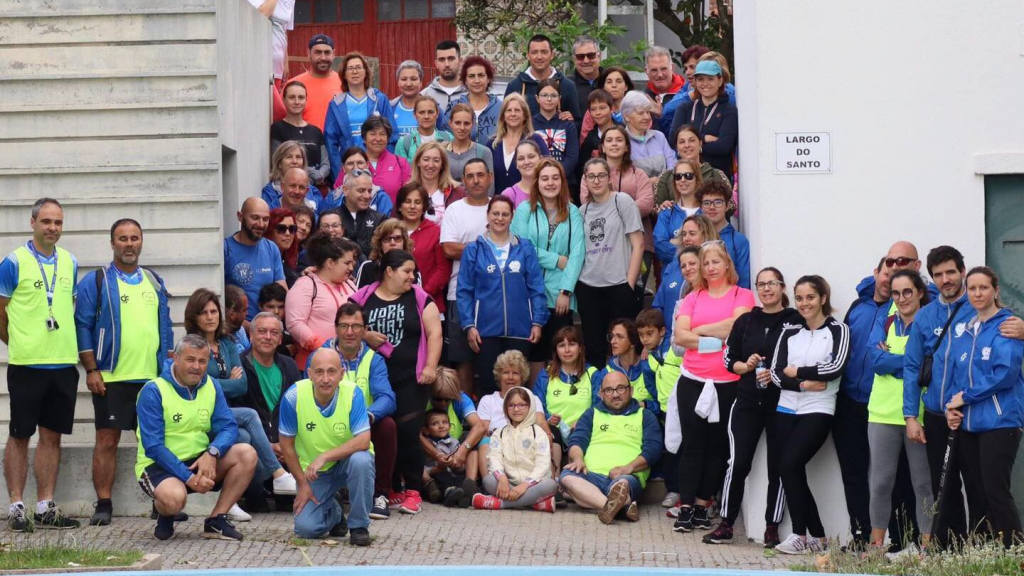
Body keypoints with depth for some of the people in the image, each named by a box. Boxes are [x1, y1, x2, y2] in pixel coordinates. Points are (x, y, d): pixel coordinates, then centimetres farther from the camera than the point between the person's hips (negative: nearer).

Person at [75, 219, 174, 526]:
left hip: (154, 378, 4)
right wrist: (91, 370, -9)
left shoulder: (155, 282, 15)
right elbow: (83, 327, -2)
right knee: (107, 441, -3)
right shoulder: (96, 281, 0)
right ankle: (103, 505, 2)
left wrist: (169, 366, 11)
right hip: (111, 378, -4)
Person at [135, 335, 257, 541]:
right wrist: (188, 477, -25)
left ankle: (216, 520, -8)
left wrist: (212, 453, -26)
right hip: (159, 465, -5)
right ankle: (164, 514, 2)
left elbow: (228, 427, -4)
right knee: (174, 497, -37)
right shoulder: (153, 391, -13)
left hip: (200, 460, 6)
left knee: (247, 454, -16)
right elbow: (153, 447, -17)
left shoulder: (211, 386, 4)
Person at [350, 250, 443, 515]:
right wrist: (364, 336, -11)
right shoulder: (362, 298, 6)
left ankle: (413, 490, 1)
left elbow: (434, 333, 1)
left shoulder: (420, 299, 6)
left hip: (410, 380, -1)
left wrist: (430, 366, -9)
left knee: (408, 433, -8)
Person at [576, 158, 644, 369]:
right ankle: (595, 381, 16)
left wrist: (630, 284, -11)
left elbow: (638, 244, -5)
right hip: (588, 287, 4)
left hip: (619, 285, -4)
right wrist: (574, 282, 5)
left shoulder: (622, 201, -1)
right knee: (593, 346, 7)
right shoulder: (583, 210, 12)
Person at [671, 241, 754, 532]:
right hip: (693, 381, 2)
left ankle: (702, 506, 11)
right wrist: (718, 337, -10)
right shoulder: (693, 297, 11)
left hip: (728, 384, -2)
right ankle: (685, 507, 0)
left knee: (717, 447, 4)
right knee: (692, 445, 1)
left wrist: (700, 330, -4)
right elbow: (679, 336, 0)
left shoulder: (742, 295, 4)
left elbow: (736, 325, -14)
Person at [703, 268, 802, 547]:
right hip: (747, 403, 2)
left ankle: (772, 529, 11)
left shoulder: (795, 321, -1)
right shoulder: (745, 322, 10)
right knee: (738, 462, -2)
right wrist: (746, 366, -7)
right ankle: (726, 526, 5)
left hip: (781, 405, -2)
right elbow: (729, 359, 13)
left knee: (777, 466, 2)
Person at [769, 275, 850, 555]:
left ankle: (801, 535, -5)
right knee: (794, 472, 3)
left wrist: (797, 371, -6)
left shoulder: (838, 330, 0)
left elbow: (836, 368, -15)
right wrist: (804, 384, -14)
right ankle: (817, 537, 13)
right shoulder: (789, 333, 12)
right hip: (787, 411, 5)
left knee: (788, 466, -16)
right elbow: (776, 374, 2)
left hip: (818, 412, -5)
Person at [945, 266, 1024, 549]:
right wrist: (952, 405, -1)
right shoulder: (964, 330, 14)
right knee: (977, 494, 8)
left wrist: (965, 396, -11)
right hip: (968, 424, 7)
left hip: (999, 422, -7)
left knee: (997, 493, -10)